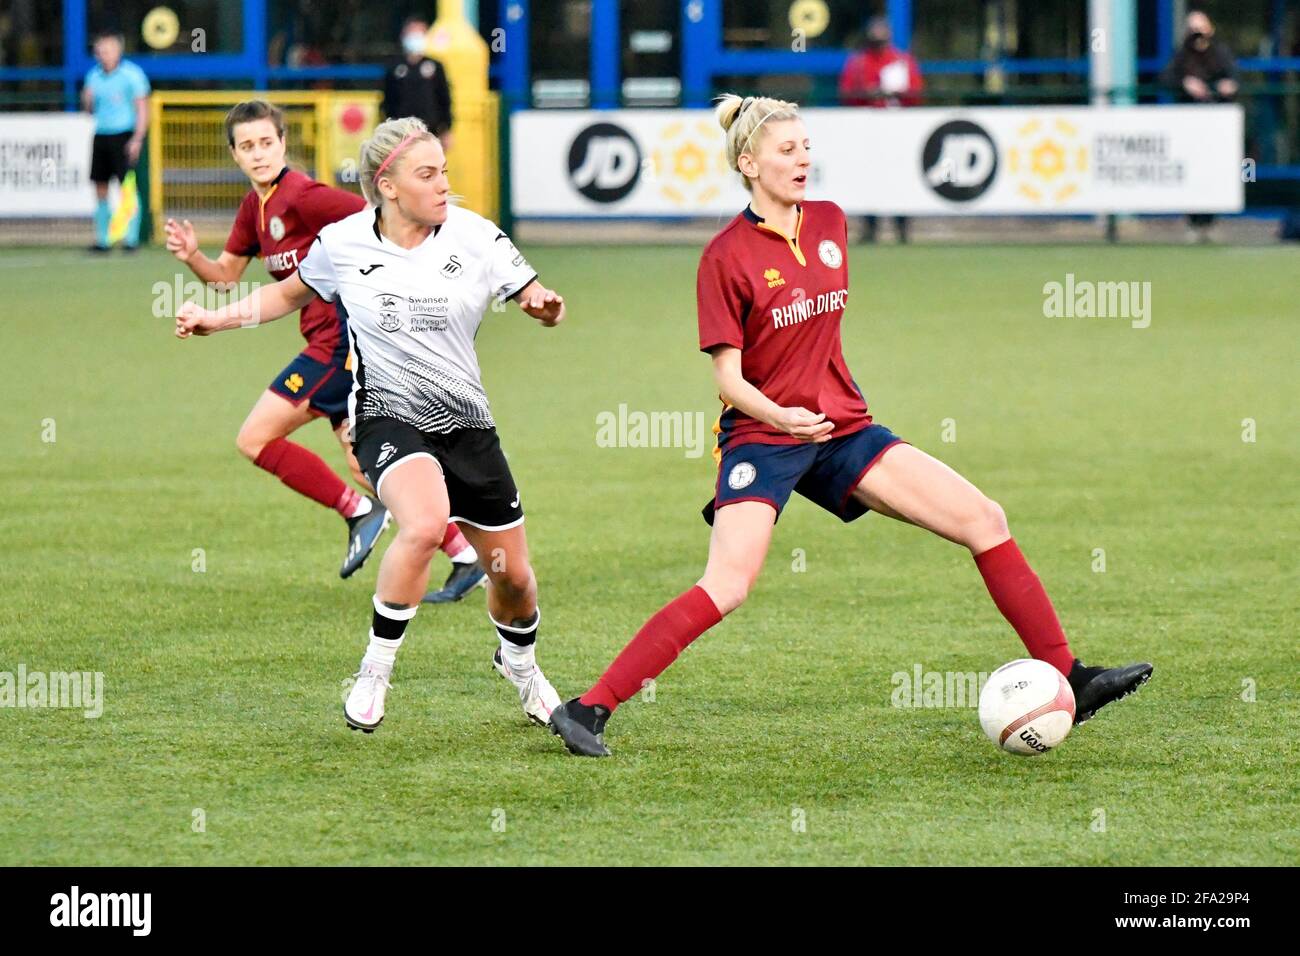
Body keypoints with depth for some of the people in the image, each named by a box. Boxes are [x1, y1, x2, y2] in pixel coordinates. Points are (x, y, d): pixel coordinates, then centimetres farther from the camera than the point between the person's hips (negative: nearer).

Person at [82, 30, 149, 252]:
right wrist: (87, 99, -6)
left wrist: (137, 140, -14)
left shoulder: (131, 74, -4)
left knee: (127, 188, -9)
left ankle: (131, 238, -6)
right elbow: (89, 109, 18)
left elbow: (142, 109, -5)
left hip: (124, 135, -5)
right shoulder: (94, 75, 12)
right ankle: (102, 239, 7)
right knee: (100, 188, 3)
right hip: (100, 136, 5)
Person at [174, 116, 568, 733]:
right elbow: (290, 293, 16)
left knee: (512, 575, 9)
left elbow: (537, 302, 1)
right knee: (425, 525, -34)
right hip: (388, 419, -3)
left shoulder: (473, 237, -6)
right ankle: (375, 672, -18)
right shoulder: (341, 244, -5)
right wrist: (213, 319, 10)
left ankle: (519, 662, 45)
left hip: (466, 423, 3)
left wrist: (546, 306, -22)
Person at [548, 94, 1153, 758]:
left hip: (842, 428, 6)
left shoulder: (830, 224, 6)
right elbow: (728, 377, -13)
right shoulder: (727, 256, -11)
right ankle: (587, 711, -17)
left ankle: (1066, 679, 3)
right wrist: (779, 415, -30)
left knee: (984, 520, -3)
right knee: (725, 590, -22)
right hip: (761, 436, -6)